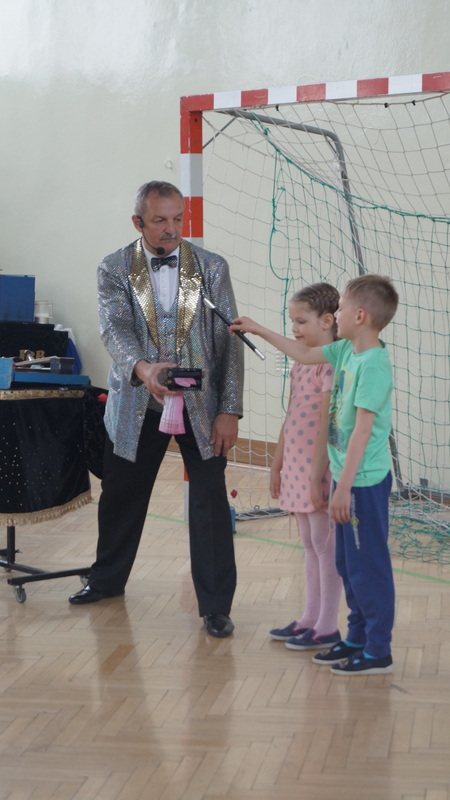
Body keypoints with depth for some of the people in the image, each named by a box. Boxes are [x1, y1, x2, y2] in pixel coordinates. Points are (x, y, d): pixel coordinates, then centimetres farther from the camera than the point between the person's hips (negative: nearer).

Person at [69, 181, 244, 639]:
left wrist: (229, 411, -8)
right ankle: (108, 579, 38)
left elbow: (229, 342, -1)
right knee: (120, 497, 15)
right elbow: (115, 329, -16)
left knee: (210, 503, -3)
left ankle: (215, 606, 7)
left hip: (201, 407, -1)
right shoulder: (114, 271, -1)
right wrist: (141, 368, -38)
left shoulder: (212, 268, 0)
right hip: (137, 407, 1)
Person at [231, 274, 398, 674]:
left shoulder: (373, 364, -20)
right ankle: (358, 638, 28)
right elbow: (305, 354, 24)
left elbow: (363, 431, -22)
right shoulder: (347, 350, 6)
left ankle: (378, 652, 7)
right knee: (348, 564, 17)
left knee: (368, 566, -1)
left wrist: (344, 487, -22)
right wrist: (259, 330, 27)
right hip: (347, 476, 9)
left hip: (364, 481, -9)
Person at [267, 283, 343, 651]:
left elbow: (327, 424, -19)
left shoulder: (333, 363, -16)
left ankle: (328, 627, 7)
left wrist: (317, 476, -20)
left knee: (324, 544, -1)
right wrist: (278, 462, 19)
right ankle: (310, 618, 24)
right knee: (310, 545, 15)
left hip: (320, 467, -9)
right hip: (297, 466, 9)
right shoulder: (301, 362, 11)